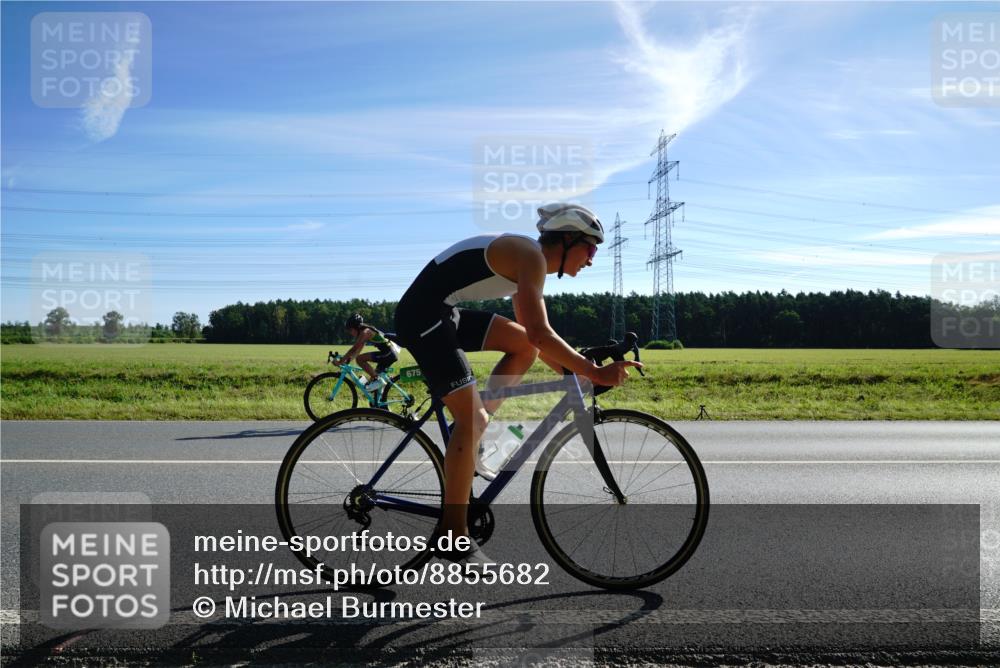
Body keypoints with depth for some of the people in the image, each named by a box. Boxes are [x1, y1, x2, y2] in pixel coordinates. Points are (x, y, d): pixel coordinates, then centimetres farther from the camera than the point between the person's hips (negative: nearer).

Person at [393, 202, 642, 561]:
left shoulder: (527, 262, 16)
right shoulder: (531, 256, -13)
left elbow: (533, 338, 21)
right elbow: (540, 334, -24)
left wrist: (575, 374, 17)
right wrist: (594, 373, -20)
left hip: (443, 313, 10)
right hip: (423, 316, -10)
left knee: (522, 347, 10)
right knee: (473, 418, -12)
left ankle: (472, 432, 10)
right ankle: (453, 534, -3)